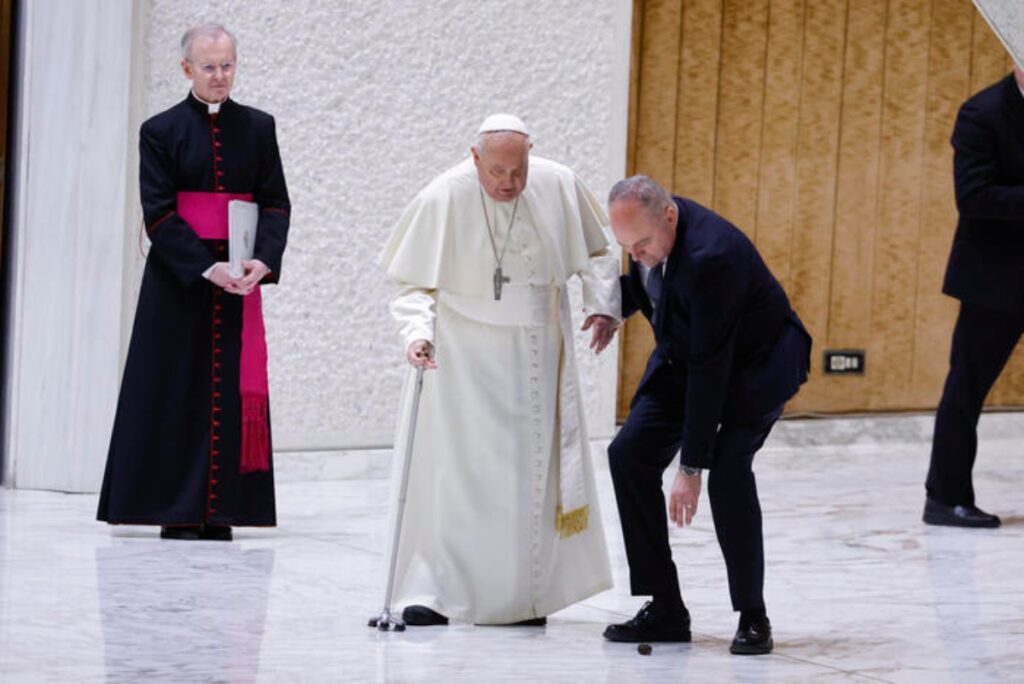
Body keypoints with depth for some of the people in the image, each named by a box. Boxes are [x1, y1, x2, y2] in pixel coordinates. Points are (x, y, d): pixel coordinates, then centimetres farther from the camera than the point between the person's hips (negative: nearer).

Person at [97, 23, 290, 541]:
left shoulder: (258, 128, 8)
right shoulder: (161, 131, 0)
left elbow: (276, 203, 5)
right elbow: (158, 213, -6)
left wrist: (262, 261, -13)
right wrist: (206, 268, -17)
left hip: (240, 279, 2)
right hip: (178, 282, -2)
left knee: (232, 391, 0)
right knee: (180, 391, -2)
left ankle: (219, 511, 3)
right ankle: (177, 512, 1)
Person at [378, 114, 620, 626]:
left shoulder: (558, 187, -7)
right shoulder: (444, 199, -15)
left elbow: (595, 252, 9)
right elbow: (416, 282, -7)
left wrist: (603, 305, -4)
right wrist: (418, 332, -23)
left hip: (535, 355, 3)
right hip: (462, 356, -3)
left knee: (533, 469, 7)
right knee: (453, 467, -8)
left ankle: (522, 594, 17)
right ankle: (433, 591, -4)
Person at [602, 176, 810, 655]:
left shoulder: (710, 257, -37)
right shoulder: (649, 226, -13)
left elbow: (711, 368, -35)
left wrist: (692, 467, -32)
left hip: (757, 360, -8)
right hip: (686, 351, 8)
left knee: (728, 467, -27)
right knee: (629, 454, -5)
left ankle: (752, 617, -14)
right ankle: (665, 609, 0)